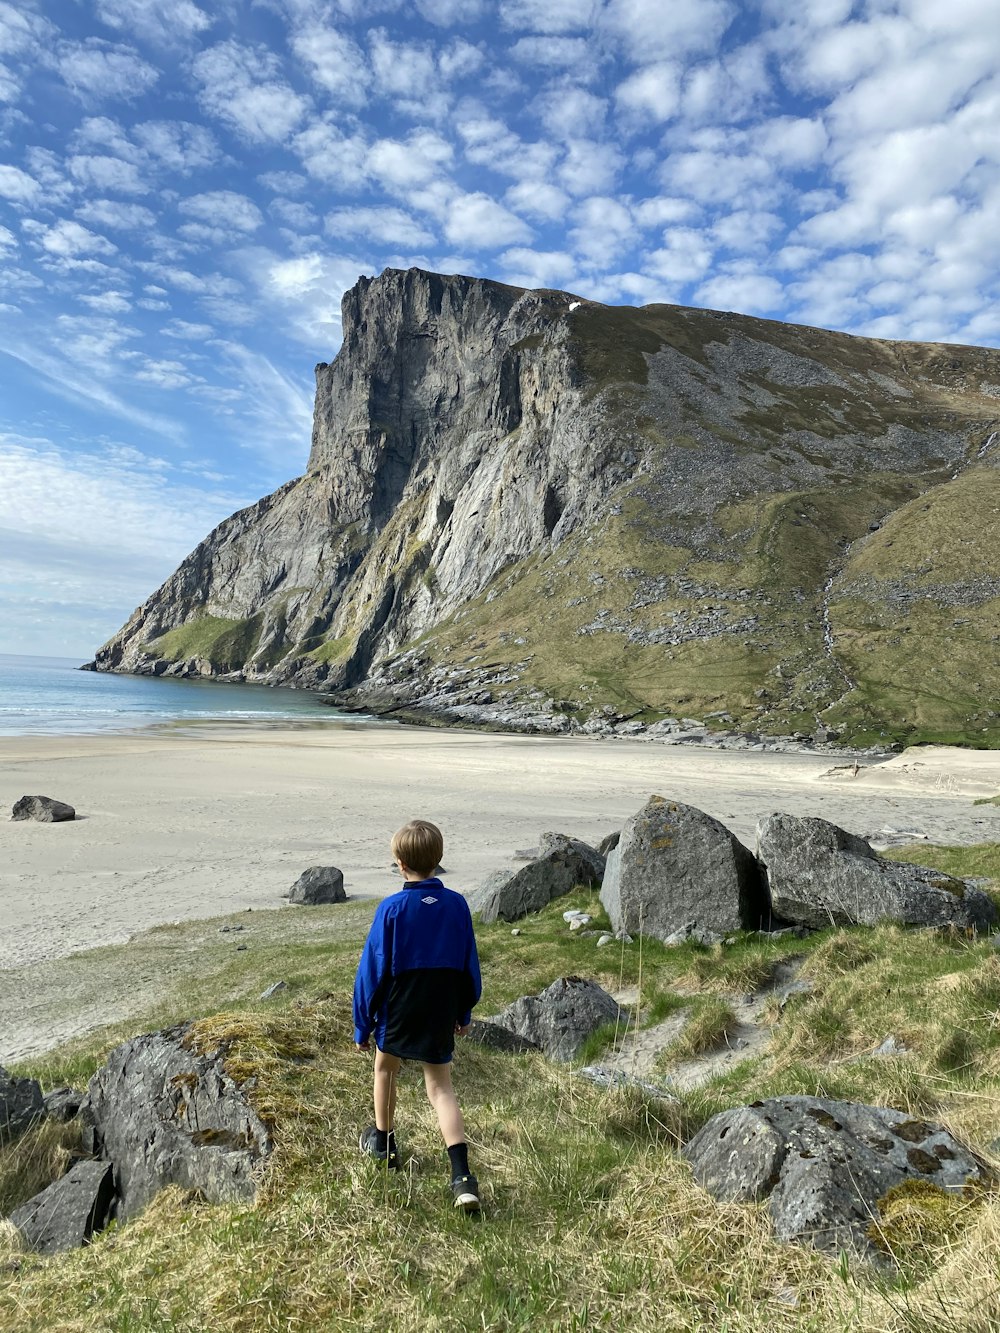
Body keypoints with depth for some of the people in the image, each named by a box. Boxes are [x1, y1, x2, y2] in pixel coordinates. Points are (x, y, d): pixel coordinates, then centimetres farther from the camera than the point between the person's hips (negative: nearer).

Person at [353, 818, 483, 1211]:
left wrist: (362, 1026, 0)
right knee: (440, 1087, 10)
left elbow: (372, 970, -12)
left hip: (398, 1014, -2)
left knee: (385, 1068, 24)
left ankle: (383, 1143, 42)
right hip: (441, 1017, 3)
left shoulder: (392, 909, -17)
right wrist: (464, 1012, 18)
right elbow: (469, 965, 4)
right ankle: (462, 1177, -3)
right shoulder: (457, 905, -6)